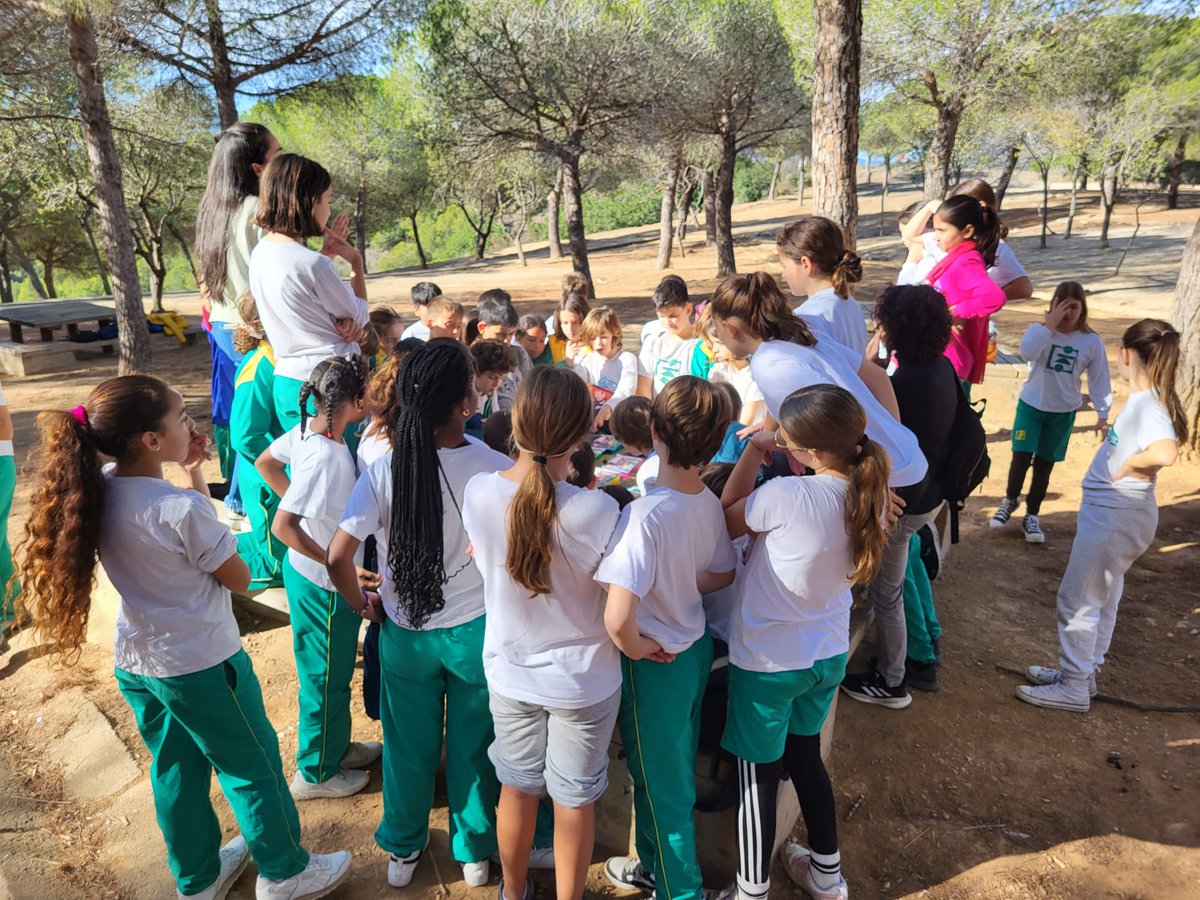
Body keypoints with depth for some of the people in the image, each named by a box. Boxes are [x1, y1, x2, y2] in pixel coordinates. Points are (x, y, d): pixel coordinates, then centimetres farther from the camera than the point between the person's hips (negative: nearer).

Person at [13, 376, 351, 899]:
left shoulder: (100, 489, -7)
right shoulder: (181, 509, -29)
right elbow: (239, 579, -14)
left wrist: (190, 471, -2)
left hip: (135, 663, 8)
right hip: (203, 664, -7)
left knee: (176, 775, 24)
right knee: (254, 768, 14)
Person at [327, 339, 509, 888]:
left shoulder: (383, 471, -17)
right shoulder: (492, 468, -22)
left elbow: (338, 558, -19)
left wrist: (362, 604, -1)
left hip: (404, 632, 2)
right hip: (473, 630, -1)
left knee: (408, 745, 23)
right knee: (471, 747, 21)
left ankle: (403, 850, 45)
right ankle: (474, 852, 41)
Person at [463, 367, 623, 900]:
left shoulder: (478, 493, -18)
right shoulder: (595, 511, -29)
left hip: (510, 671, 3)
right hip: (582, 680, -3)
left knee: (517, 788, 26)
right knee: (574, 799, 20)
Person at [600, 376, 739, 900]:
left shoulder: (645, 516, -32)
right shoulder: (710, 503, -9)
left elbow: (617, 618, -39)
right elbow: (722, 575, 7)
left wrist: (635, 647, -19)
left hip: (656, 662, -7)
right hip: (696, 646, 7)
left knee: (660, 780, 15)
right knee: (674, 767, 26)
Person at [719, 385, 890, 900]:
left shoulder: (785, 497, -31)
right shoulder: (870, 494, -11)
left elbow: (725, 520, -12)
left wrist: (755, 452, -9)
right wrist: (775, 450, -3)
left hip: (767, 661, -6)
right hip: (828, 654, 7)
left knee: (758, 776, 13)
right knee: (805, 756, 28)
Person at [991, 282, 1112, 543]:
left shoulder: (1092, 341, -5)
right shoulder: (1038, 329, -9)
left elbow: (1099, 380, 0)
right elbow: (1027, 354, -31)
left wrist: (1102, 414, -3)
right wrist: (1049, 325, -30)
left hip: (1063, 413, 1)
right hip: (1030, 406, -1)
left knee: (1044, 465, 9)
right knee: (1021, 457, -7)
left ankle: (1032, 516, 24)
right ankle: (1010, 499, 22)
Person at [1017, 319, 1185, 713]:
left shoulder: (1147, 404, -23)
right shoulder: (1144, 399, 5)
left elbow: (1165, 452, -40)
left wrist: (1127, 467, -24)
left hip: (1116, 515, -10)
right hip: (1110, 511, 10)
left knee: (1077, 599, 1)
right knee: (1102, 596, 20)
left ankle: (1074, 689, 14)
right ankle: (1083, 671, 34)